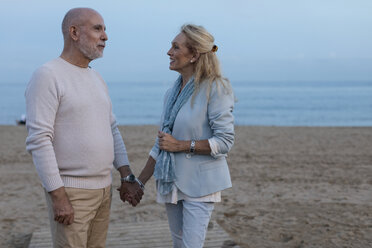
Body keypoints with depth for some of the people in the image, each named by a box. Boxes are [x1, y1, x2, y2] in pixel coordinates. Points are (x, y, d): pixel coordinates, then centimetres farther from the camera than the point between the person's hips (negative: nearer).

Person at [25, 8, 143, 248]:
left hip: (103, 188, 7)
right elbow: (39, 140, -17)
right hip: (70, 191, -7)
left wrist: (127, 177, 8)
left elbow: (112, 130, 16)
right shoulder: (47, 76, -12)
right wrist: (58, 197, -19)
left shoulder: (96, 78, 13)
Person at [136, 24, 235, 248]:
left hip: (199, 184, -7)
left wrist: (181, 145, -16)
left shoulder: (215, 89, -11)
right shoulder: (172, 93, 10)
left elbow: (225, 142, -15)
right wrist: (139, 182, 15)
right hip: (171, 182, 7)